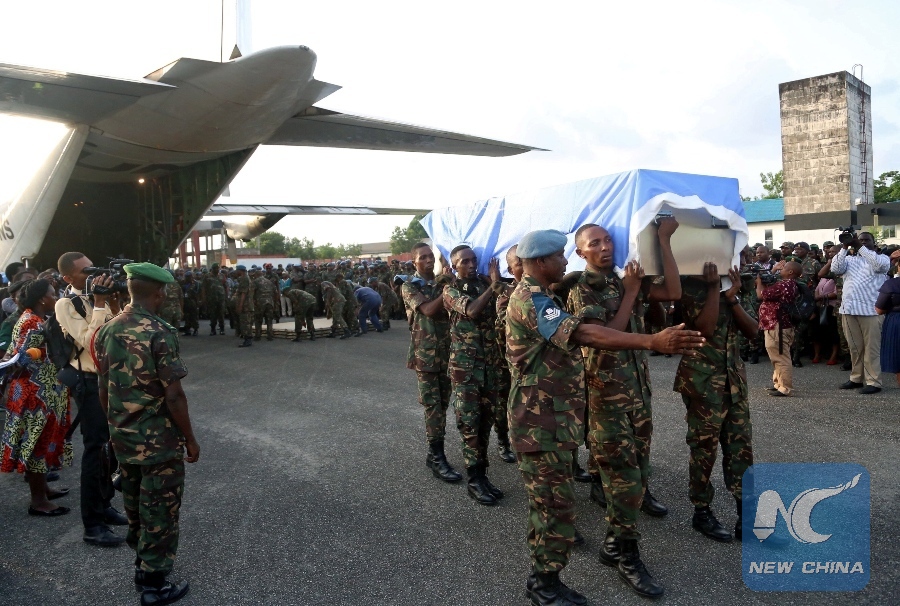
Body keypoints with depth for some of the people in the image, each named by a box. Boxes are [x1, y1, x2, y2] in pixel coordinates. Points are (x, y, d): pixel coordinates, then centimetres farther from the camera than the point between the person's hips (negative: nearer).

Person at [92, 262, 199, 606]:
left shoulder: (106, 330, 1)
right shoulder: (160, 333, -21)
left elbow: (103, 390, 8)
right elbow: (173, 396, -20)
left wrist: (115, 425, 21)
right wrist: (190, 439, -10)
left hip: (123, 438, 7)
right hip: (159, 440, -7)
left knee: (135, 504, 23)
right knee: (159, 510, 6)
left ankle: (142, 564, 41)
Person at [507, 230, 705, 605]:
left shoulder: (539, 296, 14)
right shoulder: (530, 301, -22)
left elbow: (571, 335, 23)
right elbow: (583, 333, -36)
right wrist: (653, 341, -43)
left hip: (552, 416, 10)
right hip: (540, 421, -10)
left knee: (550, 499, 24)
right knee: (555, 502, -1)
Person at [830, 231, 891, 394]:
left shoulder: (882, 258, 9)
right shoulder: (849, 259, 17)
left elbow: (880, 265, -14)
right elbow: (835, 269, -1)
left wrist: (861, 247, -11)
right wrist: (844, 248, -4)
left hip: (871, 310, -4)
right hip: (849, 309, 4)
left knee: (872, 348, -2)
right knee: (855, 347, 11)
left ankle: (873, 382, 1)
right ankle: (856, 378, 20)